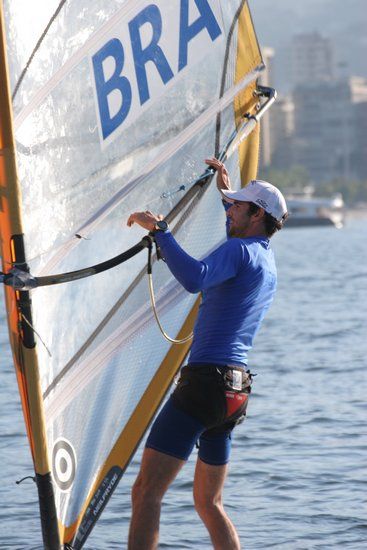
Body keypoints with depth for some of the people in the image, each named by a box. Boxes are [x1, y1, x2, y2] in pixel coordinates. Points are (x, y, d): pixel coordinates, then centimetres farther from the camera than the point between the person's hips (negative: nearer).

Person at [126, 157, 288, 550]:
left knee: (146, 492, -13)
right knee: (208, 503, 18)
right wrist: (225, 190, 51)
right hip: (237, 389, 10)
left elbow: (194, 278, -28)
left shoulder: (239, 250, -7)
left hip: (206, 381, -10)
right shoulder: (268, 264, 22)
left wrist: (159, 229, -22)